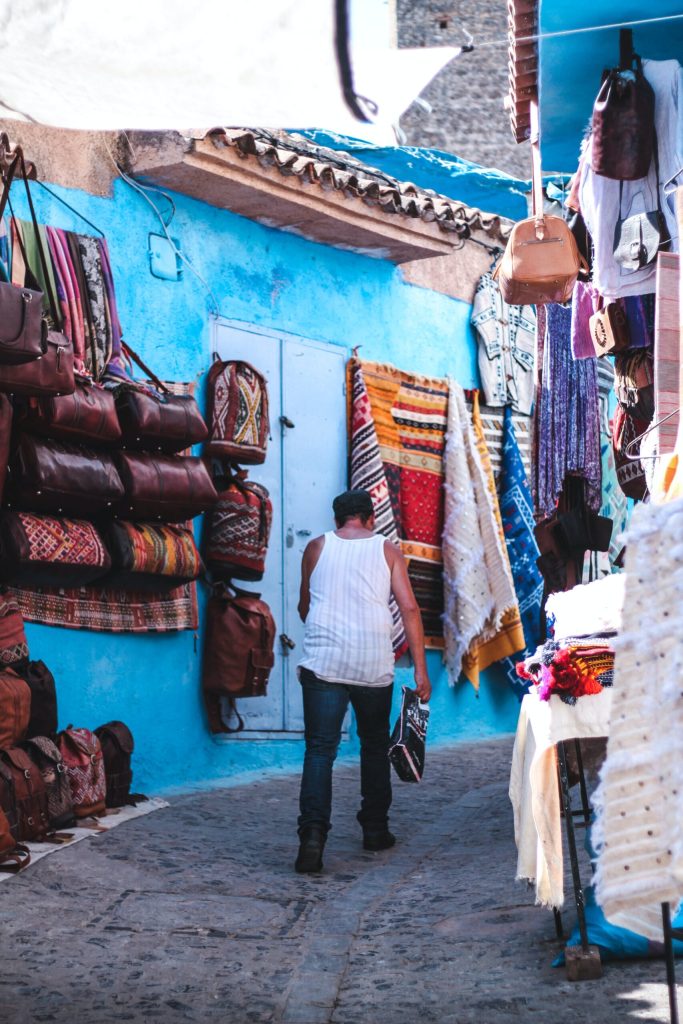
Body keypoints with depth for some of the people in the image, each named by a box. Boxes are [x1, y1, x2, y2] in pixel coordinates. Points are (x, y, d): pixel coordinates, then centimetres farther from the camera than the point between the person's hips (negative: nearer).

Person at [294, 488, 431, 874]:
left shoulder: (317, 548, 9)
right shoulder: (387, 550, 7)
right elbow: (410, 609, 0)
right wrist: (420, 669, 2)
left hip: (323, 663, -1)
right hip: (374, 664, 1)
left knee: (320, 749, -5)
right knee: (375, 745, 18)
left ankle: (313, 834, -20)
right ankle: (375, 829, 26)